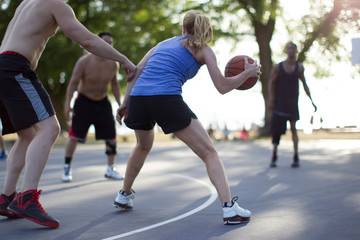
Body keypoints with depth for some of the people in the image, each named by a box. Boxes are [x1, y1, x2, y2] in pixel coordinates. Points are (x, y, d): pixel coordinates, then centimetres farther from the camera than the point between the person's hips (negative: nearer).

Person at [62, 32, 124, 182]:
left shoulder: (113, 64, -5)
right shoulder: (84, 61, -16)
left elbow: (114, 84, 9)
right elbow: (73, 83, -12)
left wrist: (120, 104, 6)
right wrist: (67, 103, -20)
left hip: (103, 102, 3)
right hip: (84, 101, -3)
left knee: (111, 135, -3)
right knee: (74, 135, -8)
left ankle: (110, 169, 10)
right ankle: (67, 168, 9)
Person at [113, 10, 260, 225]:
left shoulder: (164, 43, 27)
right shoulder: (202, 49, 13)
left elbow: (137, 70, 17)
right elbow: (222, 87, 7)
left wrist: (125, 103, 20)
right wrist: (247, 73, 22)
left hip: (137, 97, 6)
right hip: (167, 100, -5)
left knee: (143, 146, 35)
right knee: (209, 152, 3)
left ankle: (124, 196, 45)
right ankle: (229, 208, -9)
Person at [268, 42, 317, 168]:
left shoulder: (299, 67, 1)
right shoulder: (278, 67, -1)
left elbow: (304, 84, 6)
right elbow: (271, 83, 1)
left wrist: (311, 101, 4)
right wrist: (270, 100, -9)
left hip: (293, 103, 0)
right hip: (279, 102, 0)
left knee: (293, 128, -1)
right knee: (276, 129, 0)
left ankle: (296, 158, 2)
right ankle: (274, 157, 11)